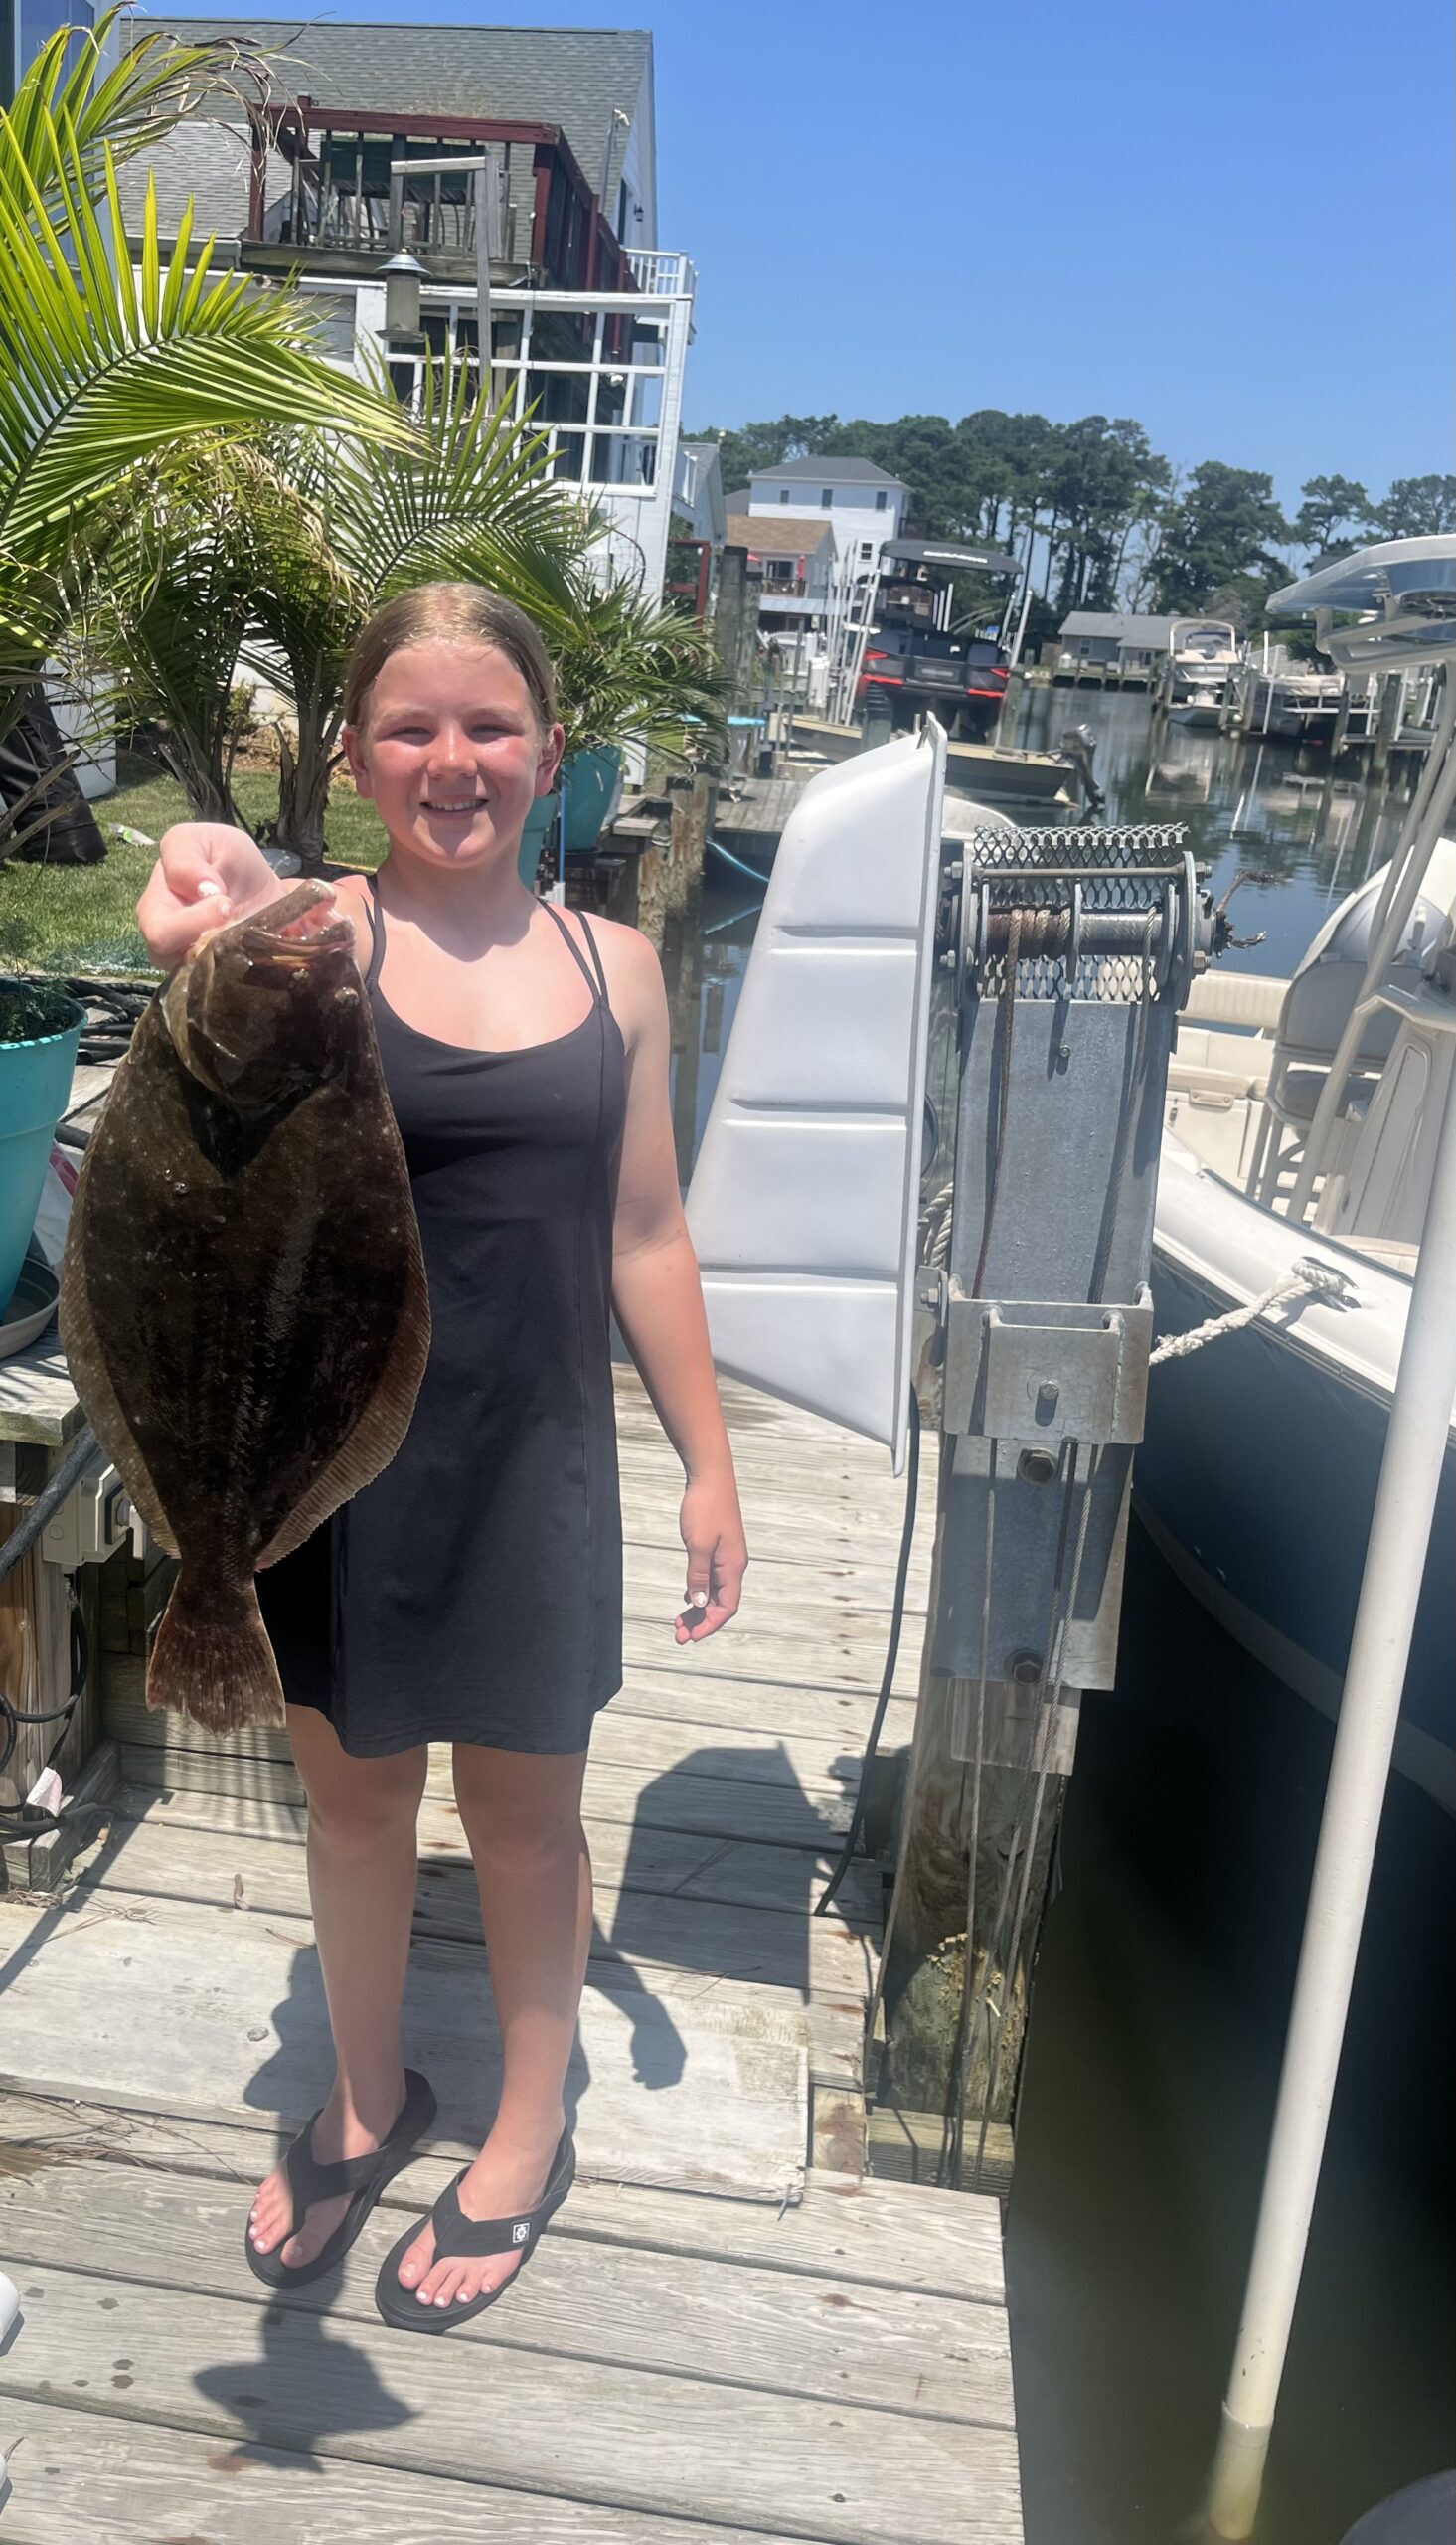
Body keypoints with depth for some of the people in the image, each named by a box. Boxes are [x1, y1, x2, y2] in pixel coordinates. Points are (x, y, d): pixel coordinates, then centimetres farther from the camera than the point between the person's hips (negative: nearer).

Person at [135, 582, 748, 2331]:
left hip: (533, 1464, 1)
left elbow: (645, 1237, 4)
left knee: (524, 1808, 17)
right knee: (353, 1795, 19)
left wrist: (708, 1462, 4)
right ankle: (366, 2103, 46)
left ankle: (528, 2136, 42)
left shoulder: (611, 965, -2)